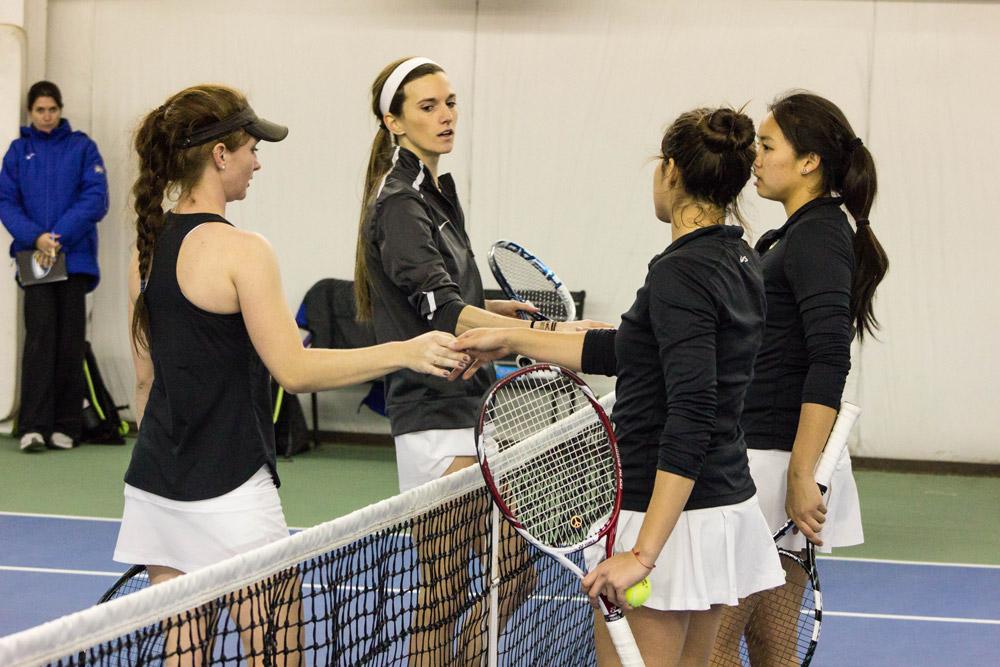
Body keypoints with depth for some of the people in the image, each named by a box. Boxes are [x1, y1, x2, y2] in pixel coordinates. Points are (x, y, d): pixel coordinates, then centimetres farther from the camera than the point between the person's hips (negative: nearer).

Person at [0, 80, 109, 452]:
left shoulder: (81, 147, 5)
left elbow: (96, 199, -4)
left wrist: (59, 237, -13)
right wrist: (36, 237, -13)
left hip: (75, 257, 0)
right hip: (34, 258, 0)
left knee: (71, 341, 1)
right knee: (39, 337, -9)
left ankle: (65, 426, 6)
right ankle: (33, 426, -13)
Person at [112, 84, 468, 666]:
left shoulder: (149, 248, 8)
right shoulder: (241, 251, -15)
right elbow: (294, 370, -19)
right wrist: (405, 352, -19)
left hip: (153, 484, 8)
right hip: (229, 495, -8)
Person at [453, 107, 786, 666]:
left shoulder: (680, 273, -18)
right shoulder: (739, 262, 9)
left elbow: (690, 420, -26)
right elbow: (626, 352, 18)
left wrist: (643, 553, -29)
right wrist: (514, 341, 23)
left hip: (667, 516, -9)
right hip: (729, 506, 10)